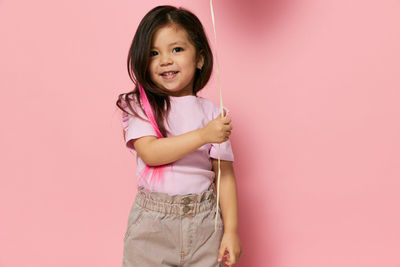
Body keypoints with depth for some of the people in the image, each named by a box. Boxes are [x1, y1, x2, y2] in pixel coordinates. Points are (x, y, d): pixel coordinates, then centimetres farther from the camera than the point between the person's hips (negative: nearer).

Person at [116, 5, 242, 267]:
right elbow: (150, 153, -16)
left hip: (204, 224, 1)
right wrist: (203, 135, -21)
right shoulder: (139, 106, -1)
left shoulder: (213, 112, 2)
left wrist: (231, 230, -1)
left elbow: (225, 175, 2)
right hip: (152, 223, -1)